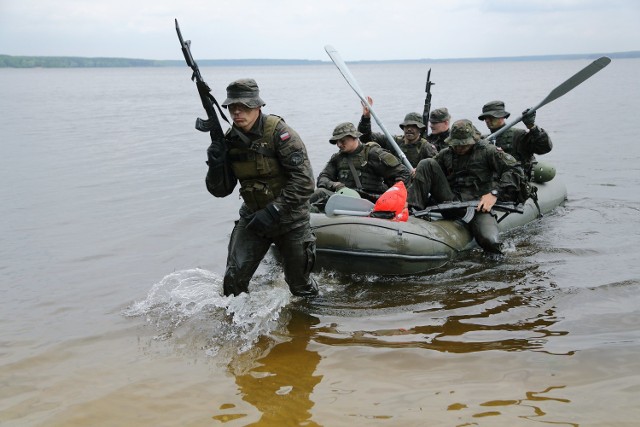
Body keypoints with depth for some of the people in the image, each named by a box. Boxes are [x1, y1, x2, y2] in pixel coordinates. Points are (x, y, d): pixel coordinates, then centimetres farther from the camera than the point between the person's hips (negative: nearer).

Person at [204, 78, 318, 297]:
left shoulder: (279, 132, -19)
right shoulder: (230, 140, -1)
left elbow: (304, 180, -23)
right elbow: (220, 190, 3)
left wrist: (274, 211, -26)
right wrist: (216, 165, -17)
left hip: (289, 217, -4)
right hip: (253, 215, 4)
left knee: (300, 285, 8)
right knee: (234, 278, -8)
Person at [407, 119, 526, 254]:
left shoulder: (487, 151, 1)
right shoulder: (446, 154, 14)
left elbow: (516, 170, -7)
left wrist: (495, 193, -17)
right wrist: (418, 172, -3)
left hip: (479, 205, -4)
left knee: (490, 242, -32)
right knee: (427, 163, -6)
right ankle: (414, 210, -15)